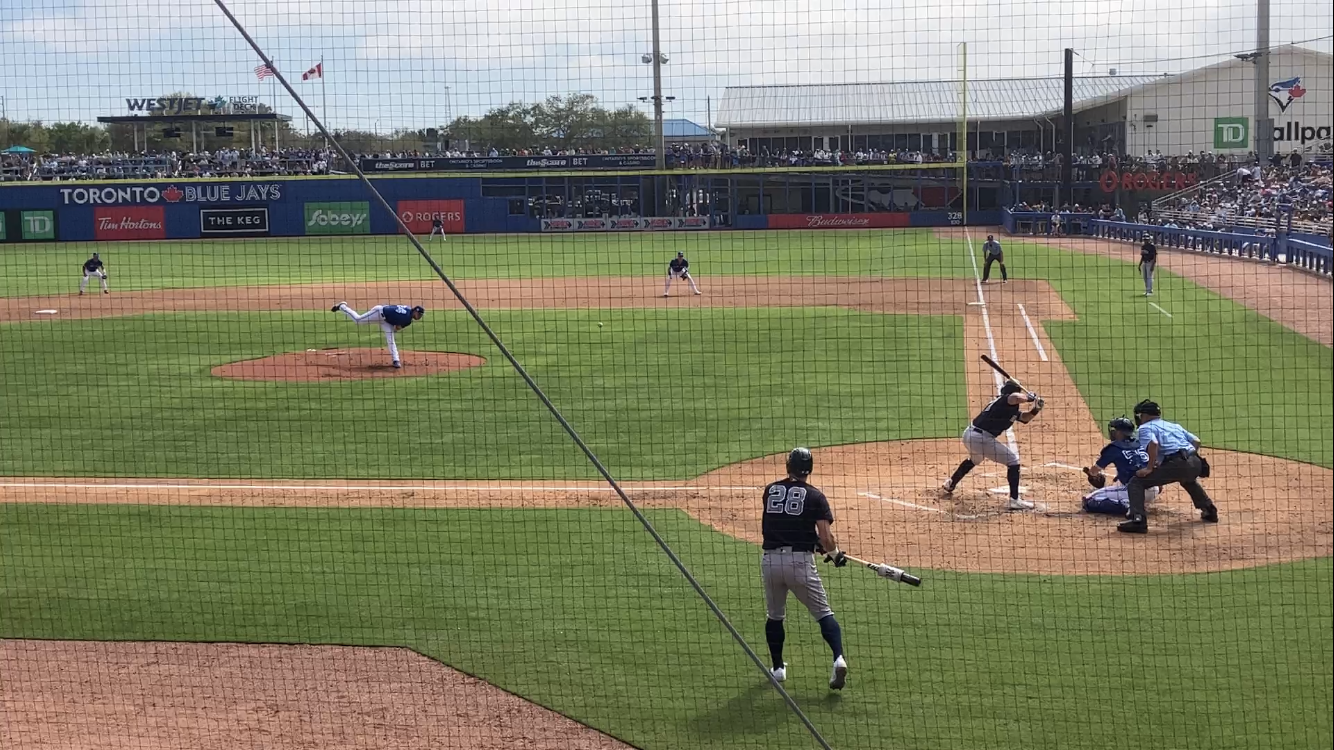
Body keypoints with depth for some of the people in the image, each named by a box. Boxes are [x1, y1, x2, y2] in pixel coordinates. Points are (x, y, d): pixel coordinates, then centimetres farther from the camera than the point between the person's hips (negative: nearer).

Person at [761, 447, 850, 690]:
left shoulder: (770, 490, 10)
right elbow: (826, 538, -8)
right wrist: (835, 553, 14)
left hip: (770, 560, 3)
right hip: (800, 561, -3)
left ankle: (778, 668, 25)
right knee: (823, 613, 4)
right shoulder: (814, 496, -1)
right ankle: (839, 659, -16)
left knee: (775, 616, 22)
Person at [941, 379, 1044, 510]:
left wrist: (1036, 409, 5)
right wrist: (1030, 397, -12)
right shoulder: (1004, 400, -8)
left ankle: (950, 484, 56)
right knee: (1013, 460, -1)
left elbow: (1025, 418, 22)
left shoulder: (1010, 408, 21)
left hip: (968, 435, 10)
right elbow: (1017, 397, -31)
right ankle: (1014, 500, -5)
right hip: (981, 438, -10)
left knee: (975, 459, 41)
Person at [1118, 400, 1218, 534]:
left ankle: (1138, 520, -19)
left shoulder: (1146, 427, 8)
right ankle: (1209, 510, 43)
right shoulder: (1174, 425, 31)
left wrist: (1149, 468, -10)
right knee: (1187, 479, 44)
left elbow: (1153, 443, -13)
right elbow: (1196, 441, 24)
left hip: (1176, 464, -8)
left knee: (1136, 482, -1)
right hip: (1196, 463, 8)